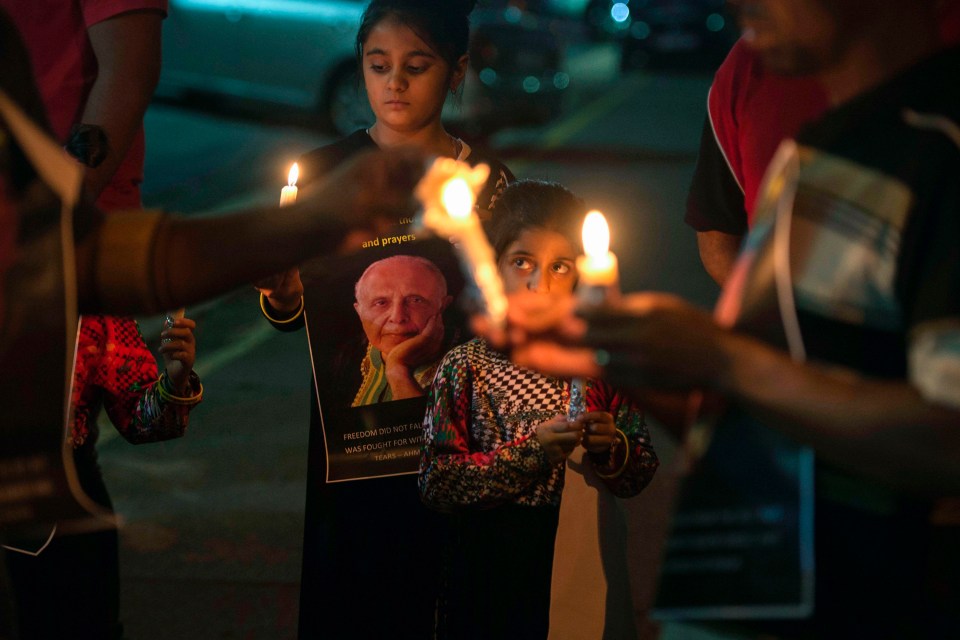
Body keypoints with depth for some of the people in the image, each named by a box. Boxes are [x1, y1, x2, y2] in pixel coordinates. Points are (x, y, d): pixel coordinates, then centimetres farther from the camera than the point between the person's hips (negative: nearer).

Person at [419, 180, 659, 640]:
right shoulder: (465, 368, -7)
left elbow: (640, 478, 5)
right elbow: (434, 481, -14)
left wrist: (612, 449, -16)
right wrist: (531, 452, -22)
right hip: (489, 570, -2)